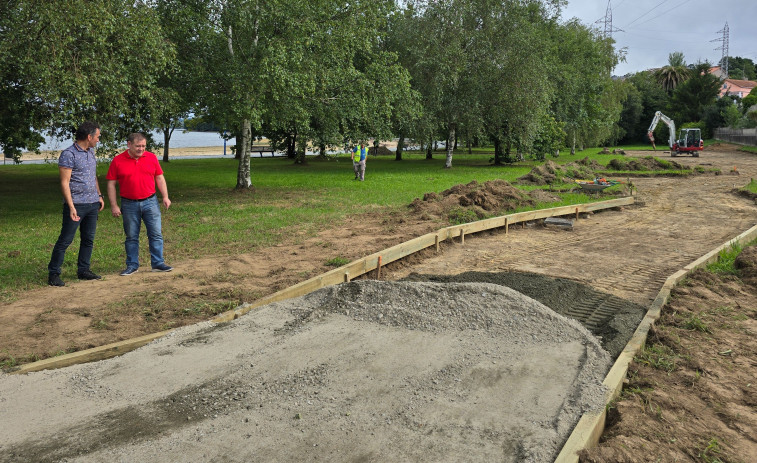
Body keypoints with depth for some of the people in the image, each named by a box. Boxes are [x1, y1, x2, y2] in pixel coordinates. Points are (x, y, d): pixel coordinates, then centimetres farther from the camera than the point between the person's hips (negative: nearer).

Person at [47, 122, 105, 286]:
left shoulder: (91, 152, 13)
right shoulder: (69, 154, -11)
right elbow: (64, 183, -14)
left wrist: (99, 195, 19)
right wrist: (71, 207, -19)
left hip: (92, 204, 8)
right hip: (76, 204, -8)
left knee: (88, 239, 11)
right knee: (65, 240, -3)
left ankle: (83, 270, 20)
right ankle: (53, 274, 5)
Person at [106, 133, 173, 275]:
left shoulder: (151, 157, 4)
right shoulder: (118, 161, -2)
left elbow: (159, 178, 11)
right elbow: (111, 184, 0)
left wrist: (165, 197, 3)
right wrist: (114, 206, -4)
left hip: (150, 202, 1)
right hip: (129, 204, -1)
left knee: (156, 234, 1)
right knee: (131, 237, 7)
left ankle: (158, 263, 9)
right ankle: (132, 265, 17)